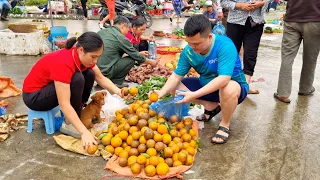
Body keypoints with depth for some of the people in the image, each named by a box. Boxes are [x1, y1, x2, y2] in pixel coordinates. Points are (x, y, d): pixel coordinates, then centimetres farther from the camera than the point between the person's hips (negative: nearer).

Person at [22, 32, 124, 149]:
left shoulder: (82, 56, -10)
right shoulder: (63, 63, -35)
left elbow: (101, 78, -4)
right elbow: (64, 104, -38)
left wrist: (117, 91, -23)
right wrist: (84, 132, -40)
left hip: (50, 86, 8)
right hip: (34, 96, -8)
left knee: (90, 74, -6)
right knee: (77, 79, -29)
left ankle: (76, 116, 2)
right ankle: (69, 124, -13)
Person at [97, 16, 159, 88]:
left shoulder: (102, 31, 14)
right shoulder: (120, 37, -10)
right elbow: (135, 55, 0)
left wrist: (139, 53, 29)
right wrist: (151, 62, 16)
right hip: (104, 72, -8)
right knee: (132, 59, 2)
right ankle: (116, 82, 3)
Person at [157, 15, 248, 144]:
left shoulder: (225, 46, -31)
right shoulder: (188, 51, -14)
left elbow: (224, 79, -40)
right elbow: (176, 76, -10)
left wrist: (194, 94, -45)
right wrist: (160, 94, -26)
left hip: (233, 86, -6)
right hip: (206, 86, 6)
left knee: (228, 89, -41)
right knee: (174, 87, -5)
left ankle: (225, 125, -11)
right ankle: (211, 106, 7)